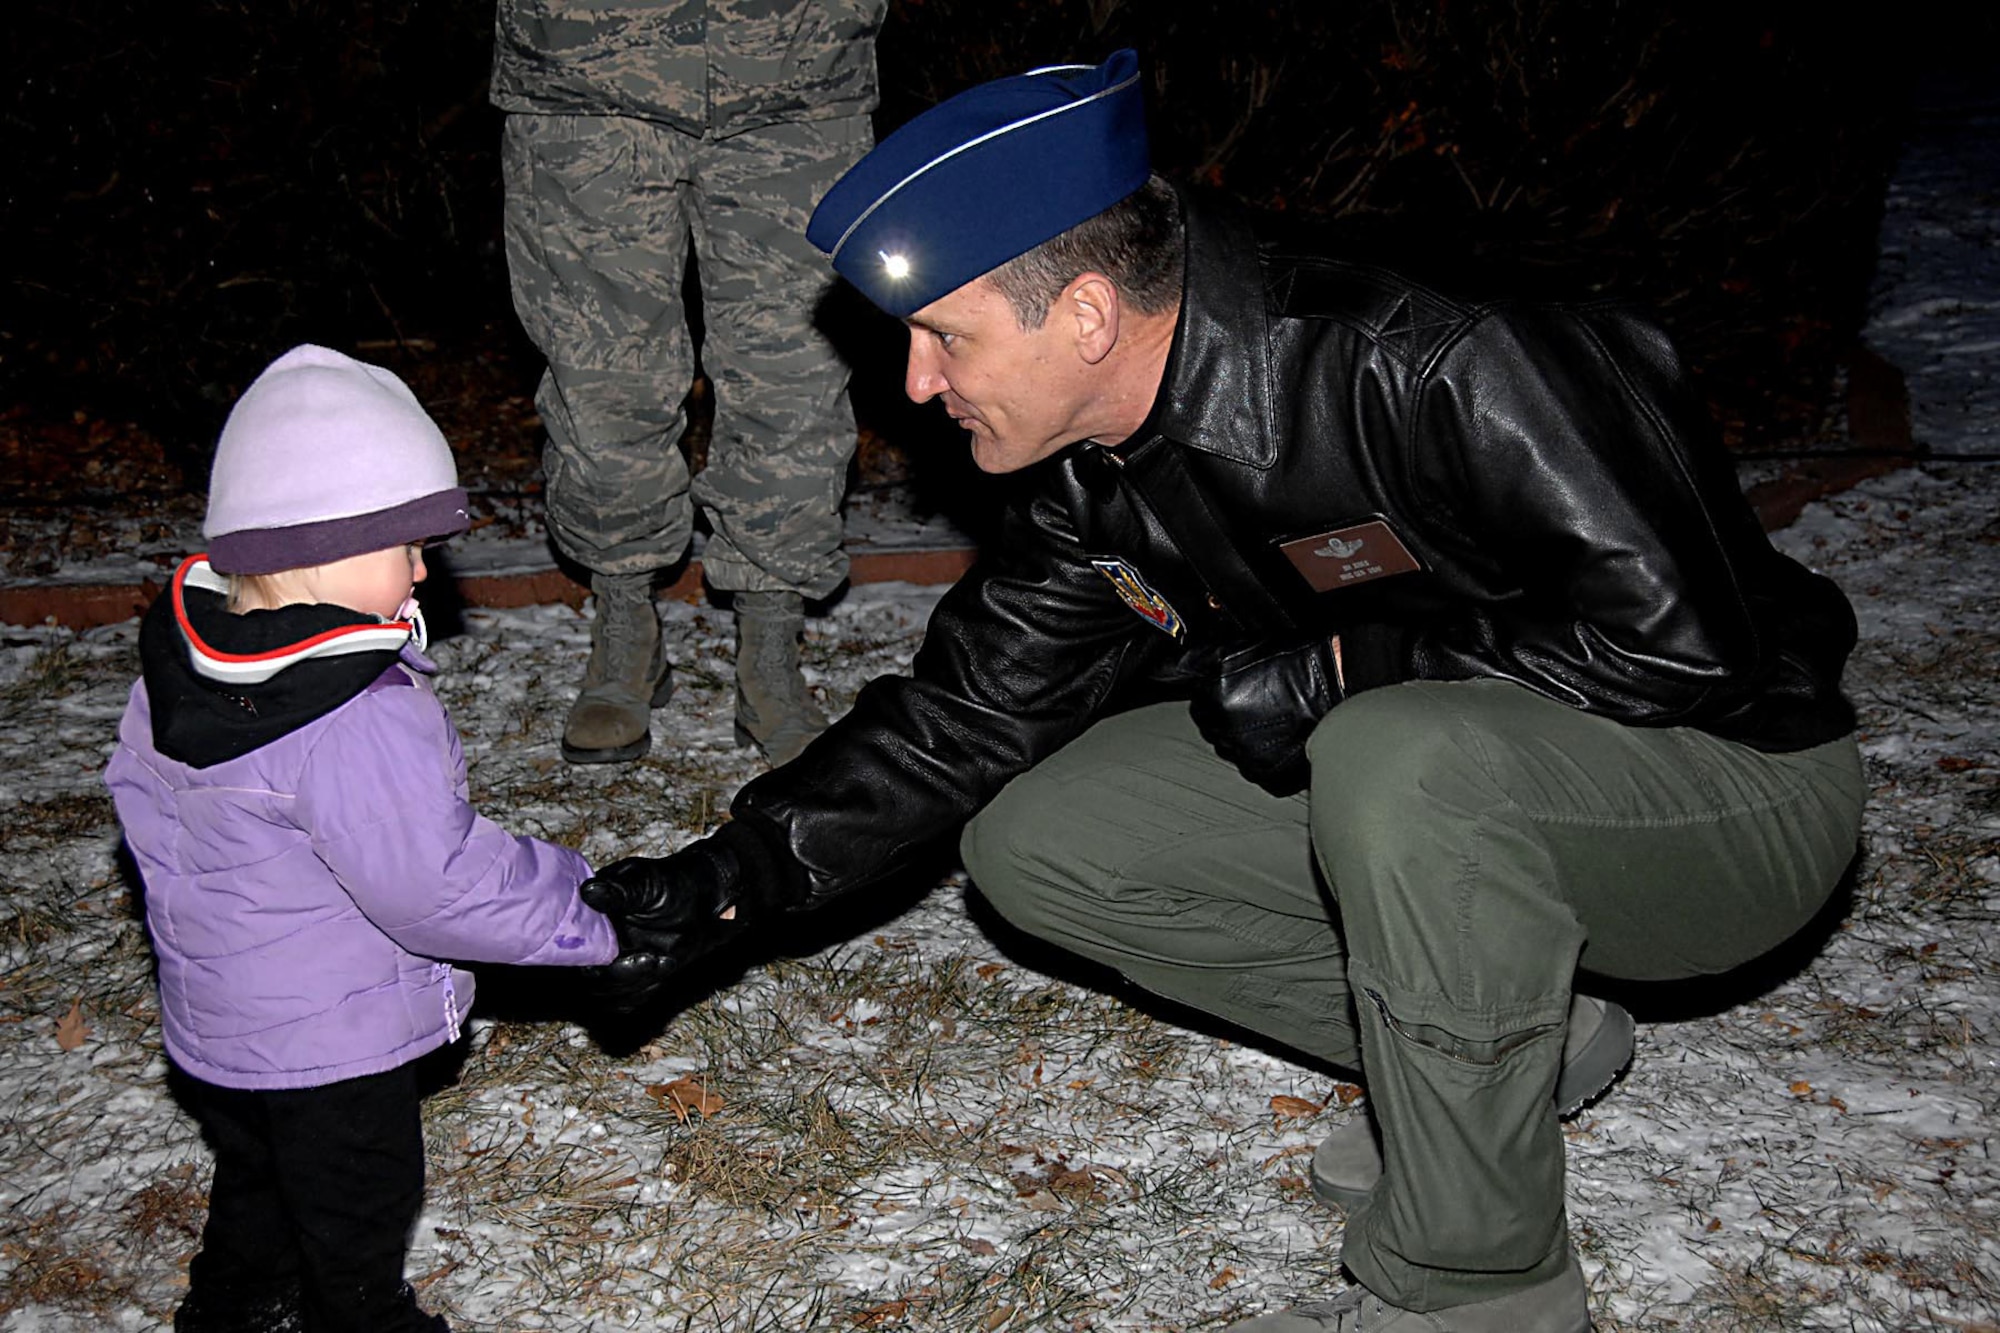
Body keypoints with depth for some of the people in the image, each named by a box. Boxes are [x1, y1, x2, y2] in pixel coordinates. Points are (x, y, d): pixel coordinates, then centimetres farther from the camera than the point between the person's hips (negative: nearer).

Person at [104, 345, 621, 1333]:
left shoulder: (180, 656, -6)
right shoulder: (358, 720, -35)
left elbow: (140, 791, 9)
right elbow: (435, 884, -31)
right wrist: (591, 910, -21)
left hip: (213, 1018, 9)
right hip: (327, 1038, -9)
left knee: (256, 1176, 31)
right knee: (356, 1215, 16)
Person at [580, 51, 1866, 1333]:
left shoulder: (1437, 374, -29)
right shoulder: (1097, 480, -4)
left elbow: (1676, 632, -29)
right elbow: (968, 711, 2)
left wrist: (1337, 672, -24)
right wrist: (740, 872, -10)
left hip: (1738, 787, -7)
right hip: (1455, 788, 7)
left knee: (1404, 757, -39)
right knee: (1035, 843, -1)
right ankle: (1519, 1042, 7)